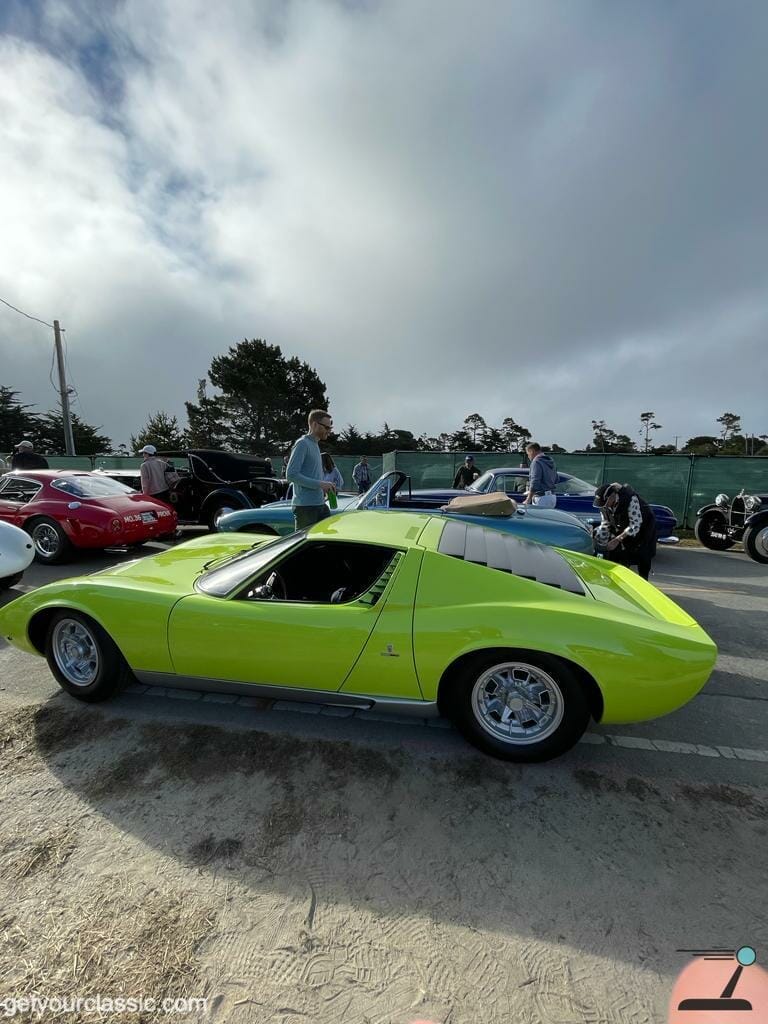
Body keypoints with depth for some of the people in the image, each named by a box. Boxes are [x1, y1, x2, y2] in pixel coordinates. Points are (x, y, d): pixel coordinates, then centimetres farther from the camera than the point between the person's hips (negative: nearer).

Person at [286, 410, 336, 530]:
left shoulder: (315, 445, 18)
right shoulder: (302, 444, -9)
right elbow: (291, 475, -18)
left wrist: (325, 486, 10)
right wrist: (320, 484, -19)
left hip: (319, 504, 9)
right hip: (305, 506, -9)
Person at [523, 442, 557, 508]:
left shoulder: (537, 461, -12)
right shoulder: (551, 461, 17)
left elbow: (534, 482, -20)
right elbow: (555, 480, 23)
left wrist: (528, 500, -17)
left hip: (541, 498, -9)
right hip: (552, 497, 9)